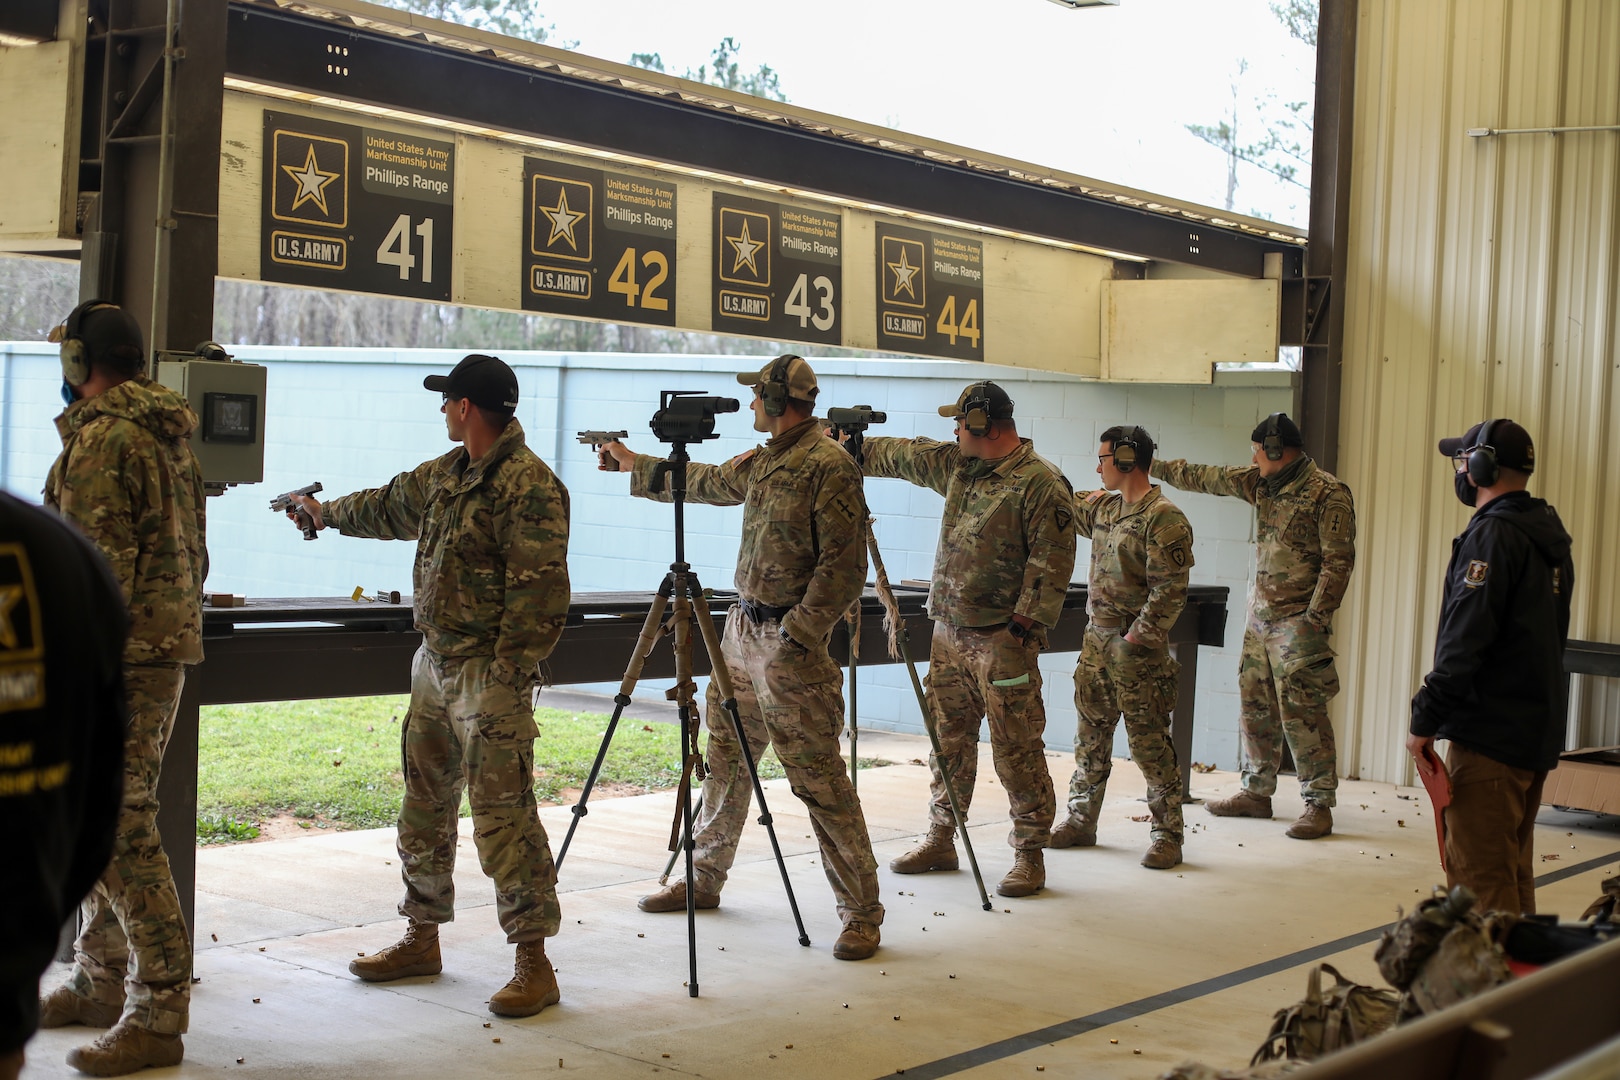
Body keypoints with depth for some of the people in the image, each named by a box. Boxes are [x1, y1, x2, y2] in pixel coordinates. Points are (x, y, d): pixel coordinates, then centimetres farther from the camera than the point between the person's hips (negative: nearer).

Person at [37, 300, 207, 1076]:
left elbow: (99, 566, -21)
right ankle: (101, 984, 28)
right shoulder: (169, 436, 16)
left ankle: (158, 1017, -5)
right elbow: (193, 553, 20)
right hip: (167, 647, 10)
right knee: (100, 820, 18)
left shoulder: (100, 437, -14)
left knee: (118, 833, -8)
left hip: (119, 657, -10)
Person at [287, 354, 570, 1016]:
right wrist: (327, 513, 48)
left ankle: (533, 962, -3)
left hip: (491, 672, -9)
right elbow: (390, 508, 34)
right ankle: (422, 937, 29)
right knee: (424, 805, 16)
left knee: (502, 814, -9)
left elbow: (537, 595, -21)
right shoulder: (446, 473, 13)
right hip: (434, 664, 10)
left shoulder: (530, 486, -17)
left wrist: (504, 682, -22)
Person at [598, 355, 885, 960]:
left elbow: (843, 566, -19)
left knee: (817, 775, -9)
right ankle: (703, 880, 30)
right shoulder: (761, 462, 13)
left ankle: (862, 913, -4)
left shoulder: (828, 466, -15)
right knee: (726, 757, 16)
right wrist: (633, 464, 41)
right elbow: (705, 482, 33)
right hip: (742, 627, 9)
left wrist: (797, 636, -20)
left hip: (790, 641, -9)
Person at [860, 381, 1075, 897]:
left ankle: (1029, 857, 5)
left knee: (1017, 752, -3)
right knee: (949, 740, 14)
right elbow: (899, 455, 23)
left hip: (1002, 640, -8)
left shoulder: (1042, 484, -13)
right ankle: (940, 841, 25)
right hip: (949, 631, 8)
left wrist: (1023, 630, -19)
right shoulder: (957, 465, 11)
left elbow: (1051, 566, -16)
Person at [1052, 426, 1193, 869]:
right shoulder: (1104, 507, 10)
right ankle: (1080, 821, 25)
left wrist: (1136, 639, -19)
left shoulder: (1164, 519, -15)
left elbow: (1170, 592, -19)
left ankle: (1168, 835, 5)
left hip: (1138, 649, -8)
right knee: (1090, 737, 14)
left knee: (1149, 742, -3)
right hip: (1096, 640, 8)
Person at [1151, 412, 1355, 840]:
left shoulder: (1328, 494, -12)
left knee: (1301, 711, -8)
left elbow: (1338, 562, -15)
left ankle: (1319, 805, -2)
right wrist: (1157, 466, 22)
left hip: (1297, 620, -8)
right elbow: (1206, 478, 21)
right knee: (1255, 705, 12)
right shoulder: (1261, 484, 11)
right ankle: (1257, 792, 22)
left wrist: (1315, 619, -19)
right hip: (1260, 613, 8)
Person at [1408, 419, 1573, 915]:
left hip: (1490, 734, -10)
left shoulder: (1492, 535, -15)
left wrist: (1425, 720, -15)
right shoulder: (1549, 535, 15)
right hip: (1539, 730, 10)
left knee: (1479, 874, -7)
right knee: (1513, 870, 17)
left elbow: (1464, 641, -20)